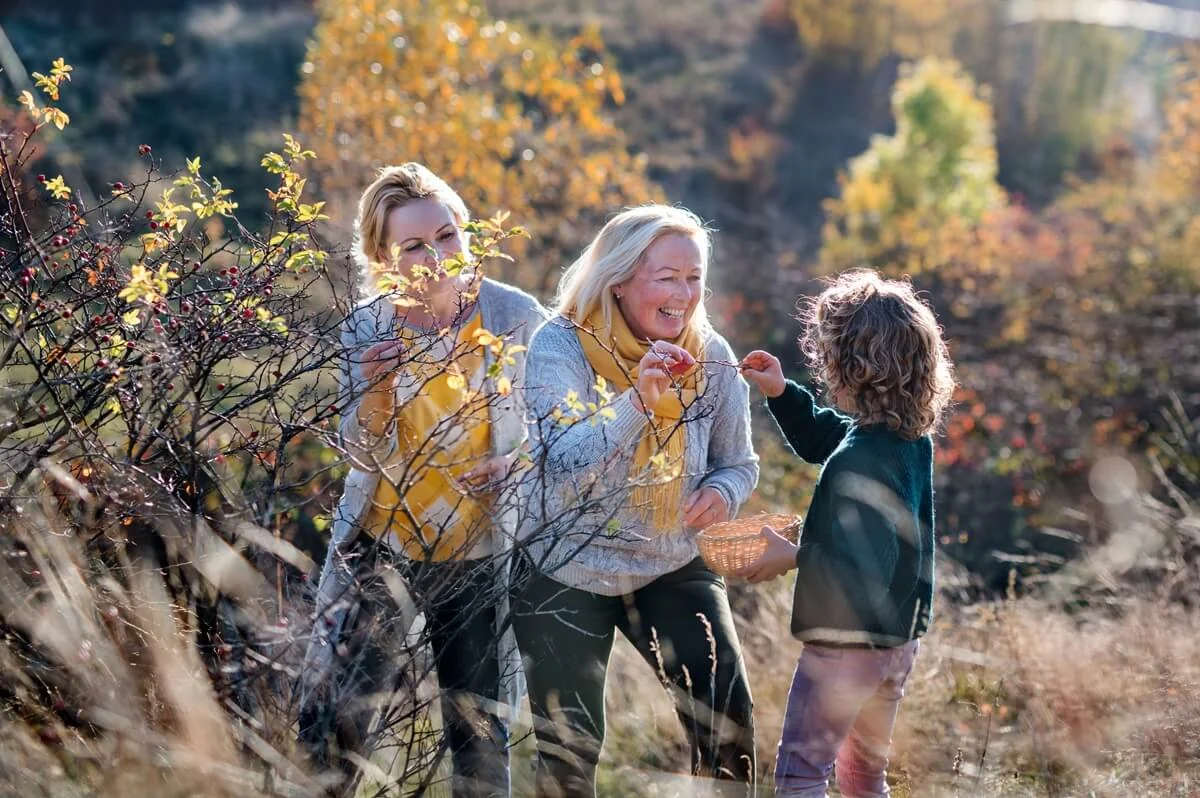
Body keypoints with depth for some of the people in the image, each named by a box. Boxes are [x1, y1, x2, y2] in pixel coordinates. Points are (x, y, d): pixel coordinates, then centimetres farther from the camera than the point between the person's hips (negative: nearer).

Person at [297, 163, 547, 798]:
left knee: (479, 733, 9)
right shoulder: (369, 326, -7)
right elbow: (365, 457, -10)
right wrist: (377, 387, -29)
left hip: (478, 555, -1)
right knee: (331, 720, -1)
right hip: (378, 547, 1)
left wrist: (514, 462, -23)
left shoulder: (517, 318, -11)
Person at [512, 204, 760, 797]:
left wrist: (723, 492, -18)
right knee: (568, 749, 5)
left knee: (727, 718, -12)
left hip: (673, 567, 2)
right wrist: (637, 402, -43)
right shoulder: (561, 346, -18)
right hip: (567, 571, -2)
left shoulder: (710, 358, -8)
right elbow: (559, 470, -29)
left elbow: (738, 463, 6)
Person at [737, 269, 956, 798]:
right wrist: (781, 393, 12)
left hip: (847, 644, -9)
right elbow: (822, 437, 21)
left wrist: (795, 557, -20)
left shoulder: (857, 464, -27)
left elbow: (863, 569, -31)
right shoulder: (911, 438, 2)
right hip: (898, 638, 9)